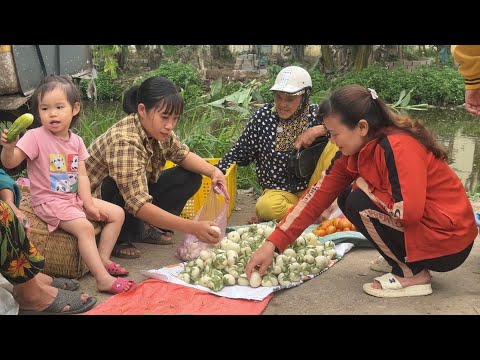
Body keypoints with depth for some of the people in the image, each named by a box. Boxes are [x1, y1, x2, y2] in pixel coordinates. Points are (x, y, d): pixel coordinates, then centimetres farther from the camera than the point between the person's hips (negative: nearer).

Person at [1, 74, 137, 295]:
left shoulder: (76, 141, 4)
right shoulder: (35, 137, -13)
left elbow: (82, 175, 1)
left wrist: (88, 203, -8)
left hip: (75, 197, 7)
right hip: (49, 201, -7)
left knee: (117, 213, 3)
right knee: (84, 227, -29)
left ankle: (102, 259, 4)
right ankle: (104, 279, -28)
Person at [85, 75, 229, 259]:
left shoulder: (157, 130, -12)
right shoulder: (125, 141, -35)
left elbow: (182, 154, 6)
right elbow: (139, 205, -42)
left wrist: (213, 171, -16)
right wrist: (193, 228, -48)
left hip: (136, 192, 8)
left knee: (191, 178, -4)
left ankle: (144, 229, 3)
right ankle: (119, 239, -11)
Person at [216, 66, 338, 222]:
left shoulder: (316, 114, -1)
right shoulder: (263, 116, -2)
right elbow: (239, 155, 4)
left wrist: (319, 130, -21)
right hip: (278, 191, 0)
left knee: (335, 144, -18)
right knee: (265, 207, -35)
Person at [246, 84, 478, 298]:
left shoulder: (399, 147, -25)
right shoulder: (356, 151, 0)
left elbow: (408, 211, -34)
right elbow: (318, 196, -1)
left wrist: (366, 186, -16)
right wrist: (272, 244, -7)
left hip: (448, 239, -8)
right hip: (415, 226, 8)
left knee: (359, 202, -19)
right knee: (347, 199, 5)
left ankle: (412, 275, -5)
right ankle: (405, 260, 10)